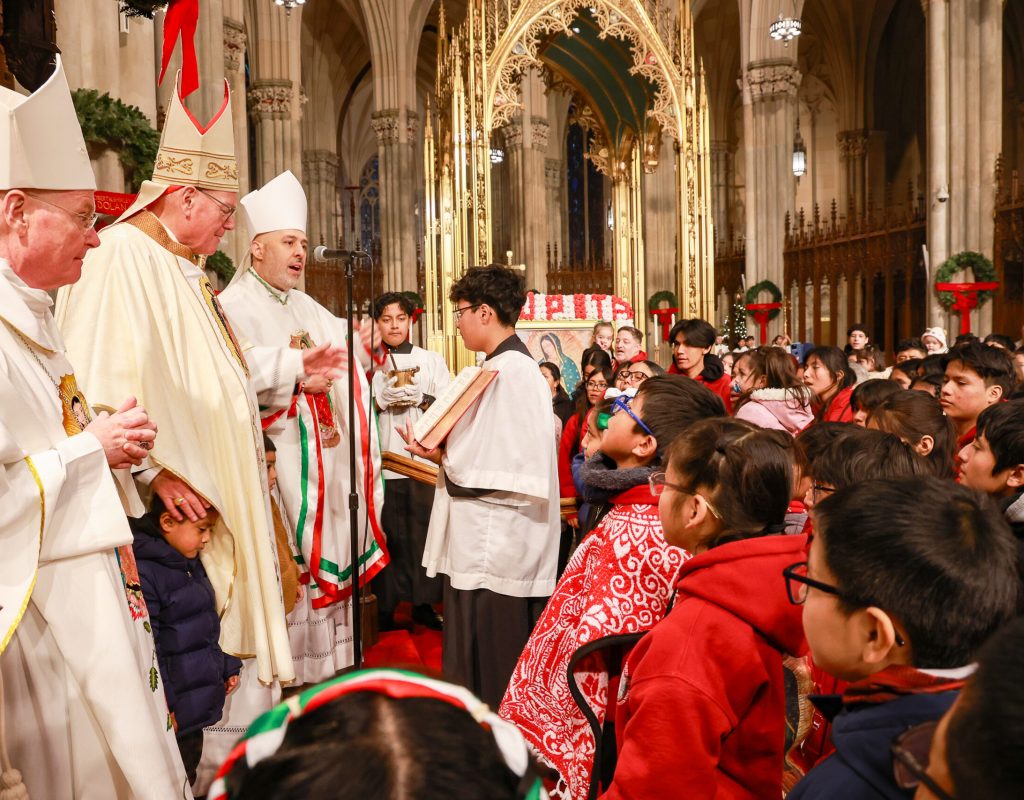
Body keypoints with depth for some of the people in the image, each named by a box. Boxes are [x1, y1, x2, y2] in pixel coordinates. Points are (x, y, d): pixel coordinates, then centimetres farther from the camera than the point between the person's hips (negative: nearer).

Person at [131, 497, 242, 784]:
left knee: (189, 772, 21)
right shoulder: (143, 572, -22)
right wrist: (162, 705, -21)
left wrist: (228, 666, 21)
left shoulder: (191, 562, 8)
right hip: (174, 708, -9)